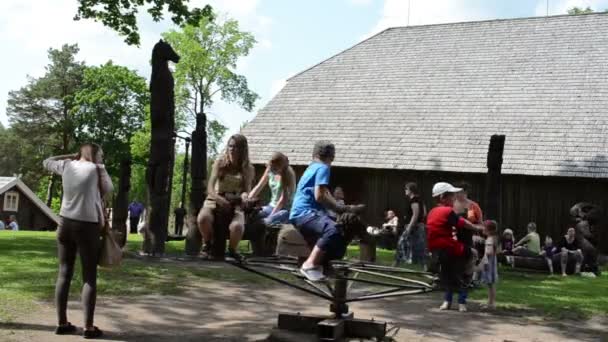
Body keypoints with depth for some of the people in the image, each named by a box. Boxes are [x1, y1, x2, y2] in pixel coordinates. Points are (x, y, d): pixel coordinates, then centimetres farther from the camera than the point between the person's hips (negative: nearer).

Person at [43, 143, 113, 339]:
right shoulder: (97, 169, -4)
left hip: (65, 223, 5)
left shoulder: (67, 166, 8)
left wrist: (72, 156, 28)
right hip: (88, 226, -5)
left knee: (64, 274, 8)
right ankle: (88, 326, -1)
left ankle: (62, 323, 10)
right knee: (89, 277, 0)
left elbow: (47, 163, 27)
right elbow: (109, 190, 9)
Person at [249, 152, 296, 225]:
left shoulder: (288, 174, -17)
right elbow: (258, 187, 5)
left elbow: (284, 199, -22)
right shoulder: (270, 170, -2)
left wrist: (270, 216, -27)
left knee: (269, 221, -33)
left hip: (286, 209, -6)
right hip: (272, 206, 6)